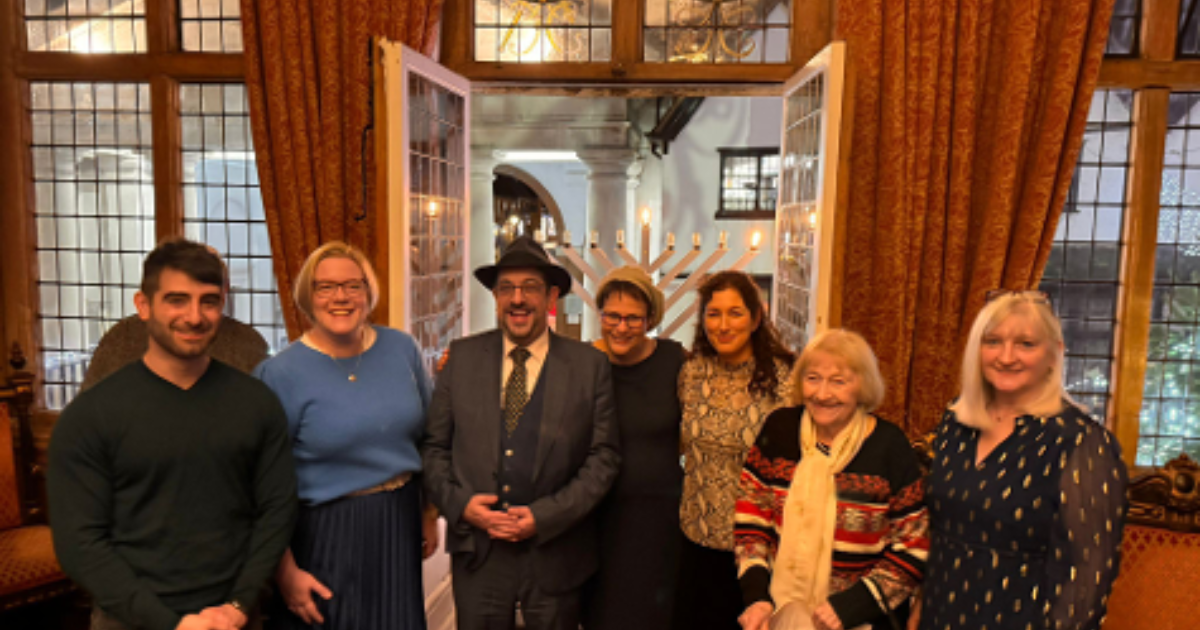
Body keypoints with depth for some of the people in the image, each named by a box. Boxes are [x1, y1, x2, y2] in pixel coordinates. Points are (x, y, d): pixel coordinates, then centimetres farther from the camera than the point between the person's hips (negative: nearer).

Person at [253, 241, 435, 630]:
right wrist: (286, 572, -7)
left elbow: (427, 436, 10)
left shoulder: (402, 349, -1)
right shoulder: (279, 374, -12)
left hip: (400, 525, 4)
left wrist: (430, 513, 12)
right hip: (324, 536, -4)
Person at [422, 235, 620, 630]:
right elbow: (434, 445, 4)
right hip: (477, 551, 1)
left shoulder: (590, 365, -5)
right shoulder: (462, 356, 1)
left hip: (555, 555, -1)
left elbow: (603, 457, -6)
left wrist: (544, 516, -13)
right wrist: (458, 504, -11)